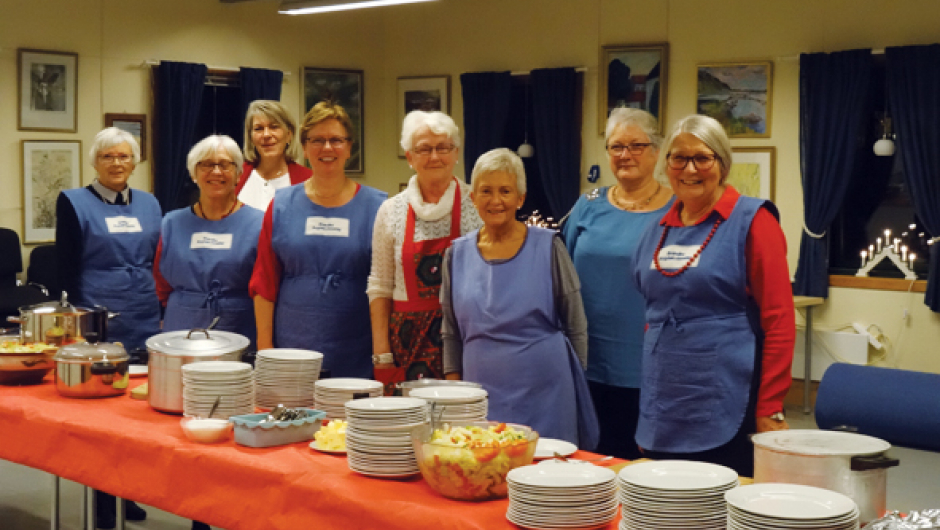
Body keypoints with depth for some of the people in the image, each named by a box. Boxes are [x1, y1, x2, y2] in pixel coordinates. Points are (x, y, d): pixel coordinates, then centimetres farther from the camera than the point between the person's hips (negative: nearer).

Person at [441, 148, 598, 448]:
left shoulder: (548, 247, 0)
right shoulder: (457, 254, 7)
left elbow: (576, 328, 4)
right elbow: (451, 334, 13)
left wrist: (574, 386, 3)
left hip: (543, 395, -2)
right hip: (482, 398, 2)